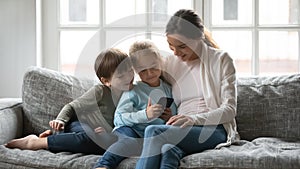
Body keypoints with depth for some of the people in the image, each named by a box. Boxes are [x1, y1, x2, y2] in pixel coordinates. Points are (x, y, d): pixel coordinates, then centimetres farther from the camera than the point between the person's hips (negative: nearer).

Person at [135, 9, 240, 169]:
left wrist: (194, 118, -19)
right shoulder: (169, 64, 18)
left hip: (215, 130, -3)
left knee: (153, 131, -31)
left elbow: (229, 109, -3)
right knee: (167, 150, -37)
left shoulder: (220, 60, 5)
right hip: (182, 132, 3)